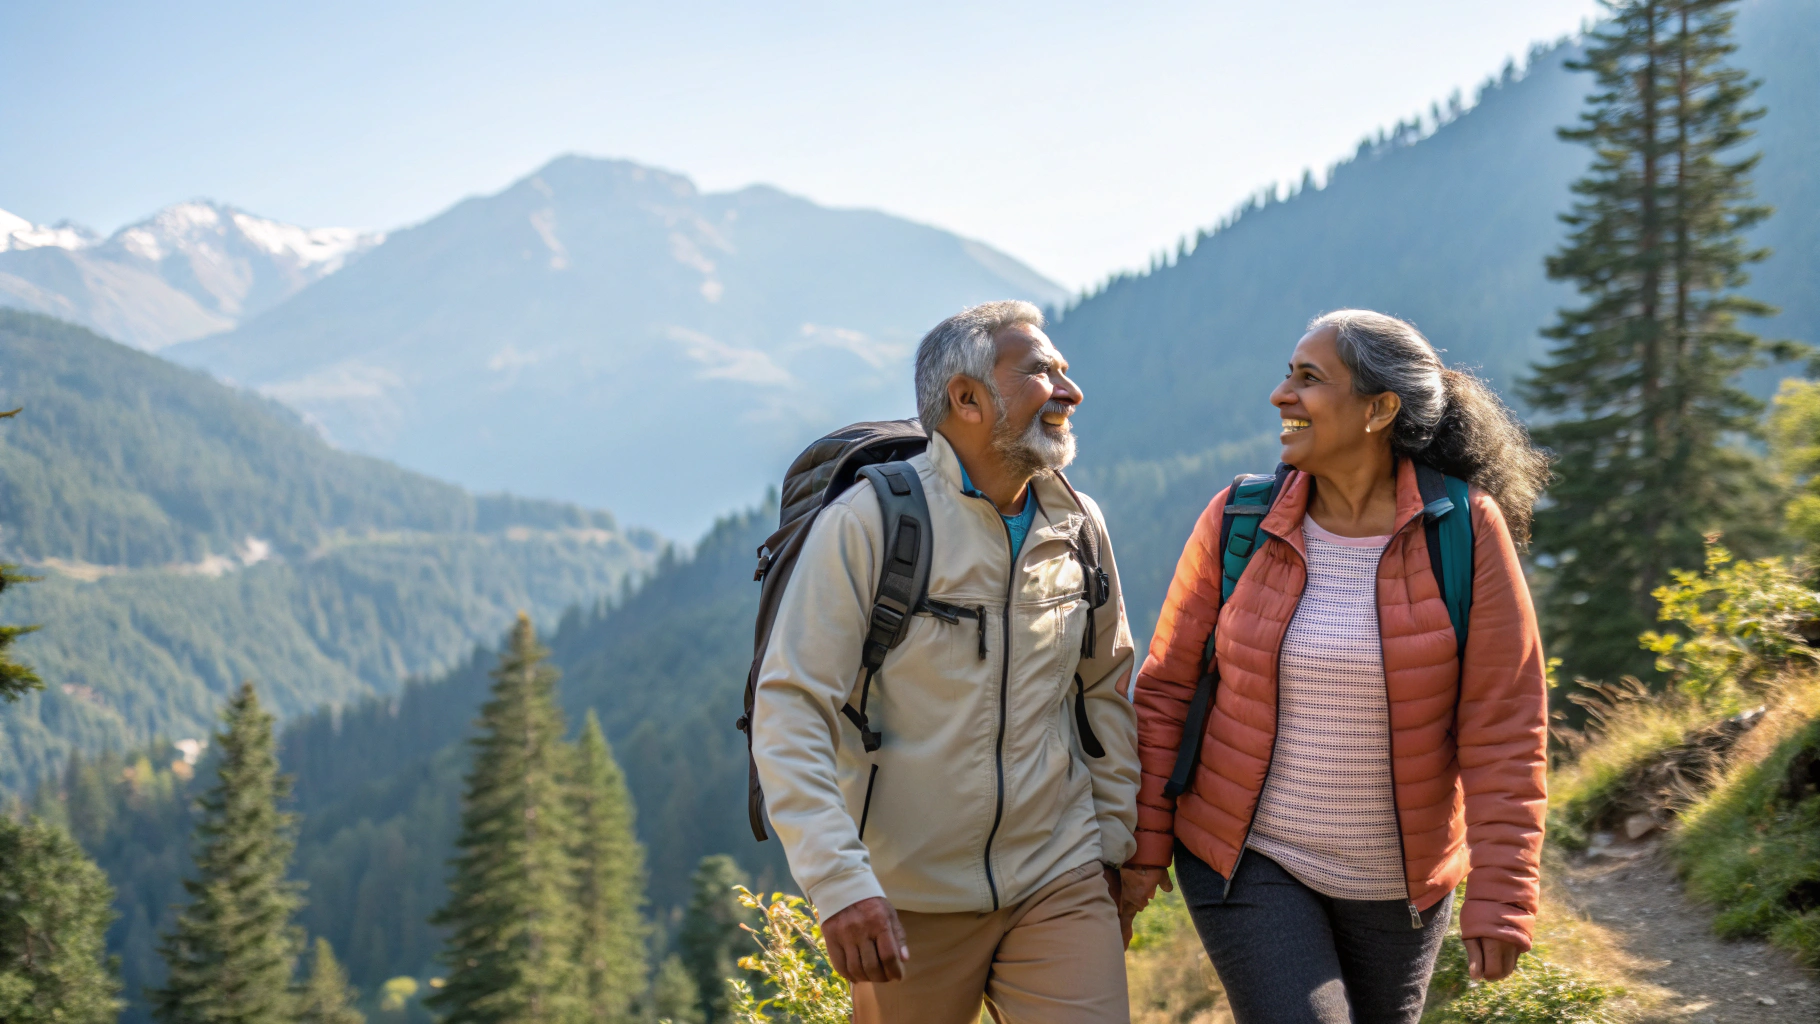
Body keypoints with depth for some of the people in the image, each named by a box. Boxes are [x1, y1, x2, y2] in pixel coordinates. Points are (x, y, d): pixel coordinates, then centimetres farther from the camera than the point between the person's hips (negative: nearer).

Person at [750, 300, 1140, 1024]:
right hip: (912, 902, -3)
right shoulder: (867, 523, -12)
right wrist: (839, 880, -25)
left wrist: (1113, 838, 16)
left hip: (1059, 884, 4)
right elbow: (789, 710, -16)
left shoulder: (1079, 528, 5)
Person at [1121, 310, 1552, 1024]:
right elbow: (1167, 689, 0)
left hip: (1397, 880, 1)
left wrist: (1500, 898, -14)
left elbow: (1504, 730, -11)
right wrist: (1144, 846, 0)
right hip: (1247, 859, 0)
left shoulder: (1466, 532, -11)